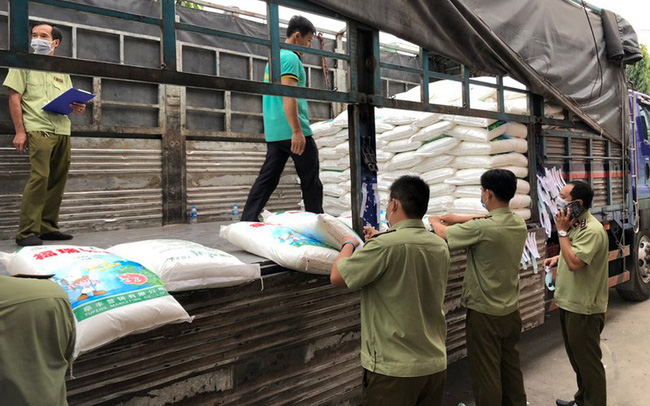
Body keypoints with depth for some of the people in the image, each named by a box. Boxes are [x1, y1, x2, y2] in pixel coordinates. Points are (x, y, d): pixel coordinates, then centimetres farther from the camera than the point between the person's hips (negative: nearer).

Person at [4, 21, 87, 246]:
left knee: (58, 179, 4)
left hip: (62, 130, 6)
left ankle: (48, 227, 13)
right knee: (40, 177, -16)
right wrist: (19, 131, -10)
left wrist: (78, 107, 0)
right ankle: (27, 232, -12)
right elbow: (14, 97, 0)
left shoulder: (62, 70, 22)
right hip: (38, 129, -6)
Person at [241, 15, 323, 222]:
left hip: (273, 132, 9)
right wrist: (297, 131, -23)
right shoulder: (291, 58, -8)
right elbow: (288, 96, -19)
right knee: (310, 181, 2)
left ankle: (247, 222, 3)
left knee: (268, 179, 6)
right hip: (291, 131, -9)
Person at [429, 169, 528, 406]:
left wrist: (435, 221, 12)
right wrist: (460, 219, 21)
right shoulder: (519, 224, -2)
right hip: (511, 311, 7)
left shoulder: (480, 228, -25)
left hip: (484, 313, -7)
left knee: (486, 375, 6)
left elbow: (442, 234, -10)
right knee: (511, 369, 19)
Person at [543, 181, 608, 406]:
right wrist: (558, 258, 7)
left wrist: (562, 231, -23)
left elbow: (574, 263, -30)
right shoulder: (575, 224, 9)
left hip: (584, 308, -10)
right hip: (570, 303, 10)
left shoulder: (592, 230, -23)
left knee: (588, 361, 4)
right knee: (577, 358, 23)